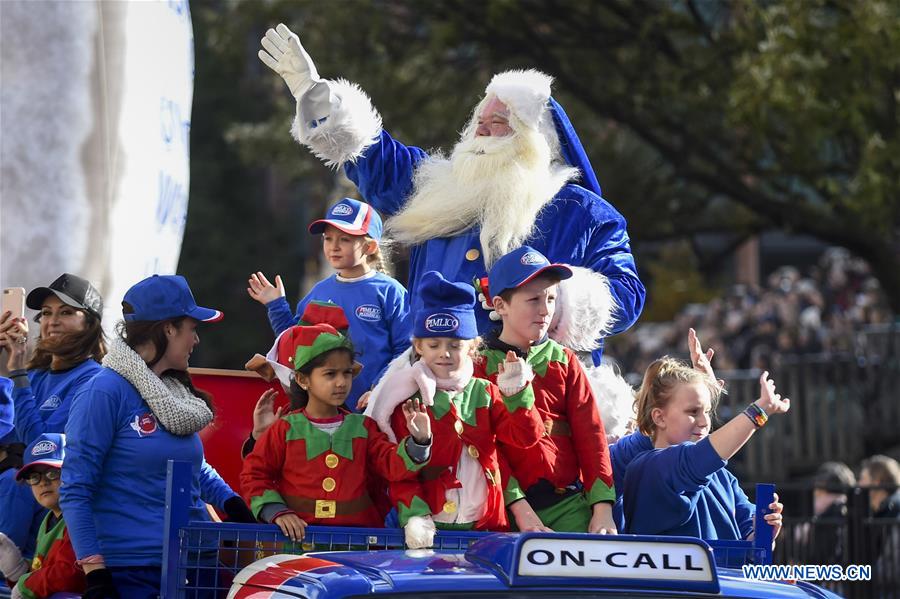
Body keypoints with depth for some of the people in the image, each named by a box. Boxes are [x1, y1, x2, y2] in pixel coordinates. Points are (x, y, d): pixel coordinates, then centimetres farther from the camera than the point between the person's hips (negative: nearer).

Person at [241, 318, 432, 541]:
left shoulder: (362, 427, 12)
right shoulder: (287, 429, 4)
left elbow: (394, 465, 5)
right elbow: (253, 475, 6)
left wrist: (418, 440, -12)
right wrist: (277, 512, -6)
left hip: (356, 531, 2)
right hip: (298, 532, -2)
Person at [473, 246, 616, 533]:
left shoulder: (564, 362, 13)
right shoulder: (480, 364, 3)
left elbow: (591, 435, 8)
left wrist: (602, 510, -3)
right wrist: (520, 509, -15)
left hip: (568, 502, 2)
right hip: (509, 506, -2)